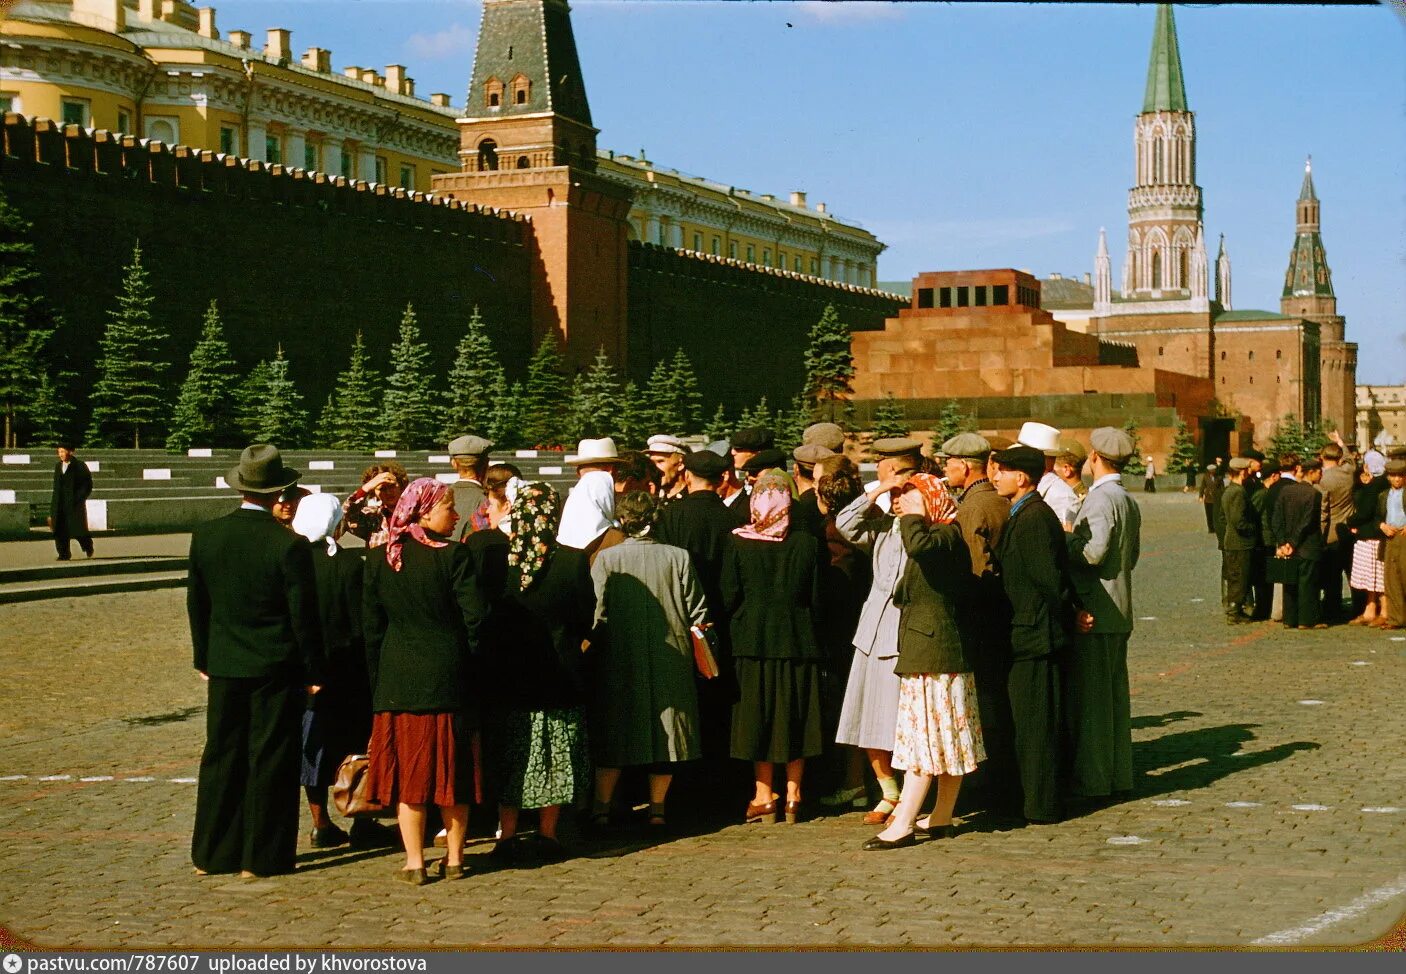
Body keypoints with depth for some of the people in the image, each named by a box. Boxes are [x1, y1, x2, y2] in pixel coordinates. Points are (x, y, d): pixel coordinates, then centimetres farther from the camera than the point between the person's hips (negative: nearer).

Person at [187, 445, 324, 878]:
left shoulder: (205, 535, -2)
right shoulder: (289, 545, -16)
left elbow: (196, 604, 7)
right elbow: (304, 615, -12)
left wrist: (203, 658, 18)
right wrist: (314, 671, -1)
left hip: (225, 664, 4)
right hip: (277, 666, -4)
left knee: (221, 756, 13)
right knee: (270, 760, 5)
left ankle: (211, 854, 20)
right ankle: (261, 858, 10)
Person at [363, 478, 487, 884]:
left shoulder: (379, 560, 2)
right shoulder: (454, 555, -11)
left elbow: (370, 626, 6)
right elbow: (476, 615, -15)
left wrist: (377, 679, 14)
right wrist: (467, 655, 3)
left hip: (396, 680, 3)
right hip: (448, 679, -2)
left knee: (408, 769, 8)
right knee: (452, 768, 9)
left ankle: (414, 861, 8)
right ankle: (454, 858, 16)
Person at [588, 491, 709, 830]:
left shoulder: (605, 558, -8)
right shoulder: (678, 557, -5)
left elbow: (596, 614, -9)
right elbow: (698, 611, -2)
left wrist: (594, 643, 3)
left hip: (619, 662, 0)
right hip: (670, 660, 1)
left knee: (614, 733, 11)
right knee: (664, 733, 10)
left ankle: (602, 806, 12)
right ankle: (657, 807, 13)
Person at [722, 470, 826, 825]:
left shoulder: (739, 544, -8)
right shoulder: (807, 543, -4)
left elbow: (729, 597, -5)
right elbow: (817, 597, 1)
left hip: (753, 639, -1)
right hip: (799, 642, 1)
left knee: (758, 716, 6)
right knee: (795, 717, 9)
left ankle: (764, 797, 7)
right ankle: (792, 797, 12)